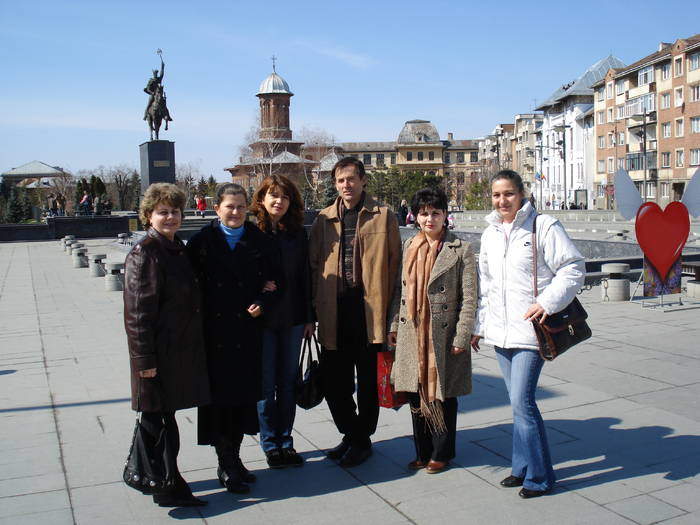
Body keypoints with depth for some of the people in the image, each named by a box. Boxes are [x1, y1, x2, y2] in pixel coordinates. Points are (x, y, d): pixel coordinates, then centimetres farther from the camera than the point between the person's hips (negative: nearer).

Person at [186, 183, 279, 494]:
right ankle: (226, 465, 15)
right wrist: (199, 318, -10)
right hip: (214, 331, -3)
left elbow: (271, 279, 8)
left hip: (248, 331, 3)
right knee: (219, 395, 2)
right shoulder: (202, 241, -1)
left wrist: (262, 302, -8)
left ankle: (233, 458, 25)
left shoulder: (259, 241, 6)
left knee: (245, 393, 9)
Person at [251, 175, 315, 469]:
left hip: (292, 319, 3)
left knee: (288, 383, 11)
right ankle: (270, 444, 19)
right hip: (261, 320, -3)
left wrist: (309, 317, 5)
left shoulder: (297, 233, 6)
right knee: (266, 385, 5)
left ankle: (286, 441, 23)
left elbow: (305, 276, 7)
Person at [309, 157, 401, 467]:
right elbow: (314, 265, 9)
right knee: (333, 382, 9)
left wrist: (388, 309, -5)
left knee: (368, 381, 9)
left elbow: (394, 264, 0)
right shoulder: (324, 220, 9)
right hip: (333, 312, 3)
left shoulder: (383, 217, 1)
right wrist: (314, 309, 2)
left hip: (369, 310, -3)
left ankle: (362, 440, 27)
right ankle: (350, 433, 31)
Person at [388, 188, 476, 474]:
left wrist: (462, 337, -12)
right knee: (417, 395, 11)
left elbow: (469, 297, -8)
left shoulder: (460, 250, -6)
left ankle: (441, 453, 24)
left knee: (443, 395, 8)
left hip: (444, 335, -4)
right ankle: (422, 452, 26)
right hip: (412, 334, 5)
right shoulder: (409, 246, 9)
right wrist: (394, 326, 9)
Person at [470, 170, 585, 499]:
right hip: (500, 332, 6)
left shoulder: (544, 226, -6)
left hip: (530, 330, -6)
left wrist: (547, 302, -19)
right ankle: (523, 468, 25)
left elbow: (573, 269, -8)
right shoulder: (490, 234, 14)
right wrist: (478, 326, 18)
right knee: (518, 402, 13)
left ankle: (539, 476, 6)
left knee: (522, 401, -9)